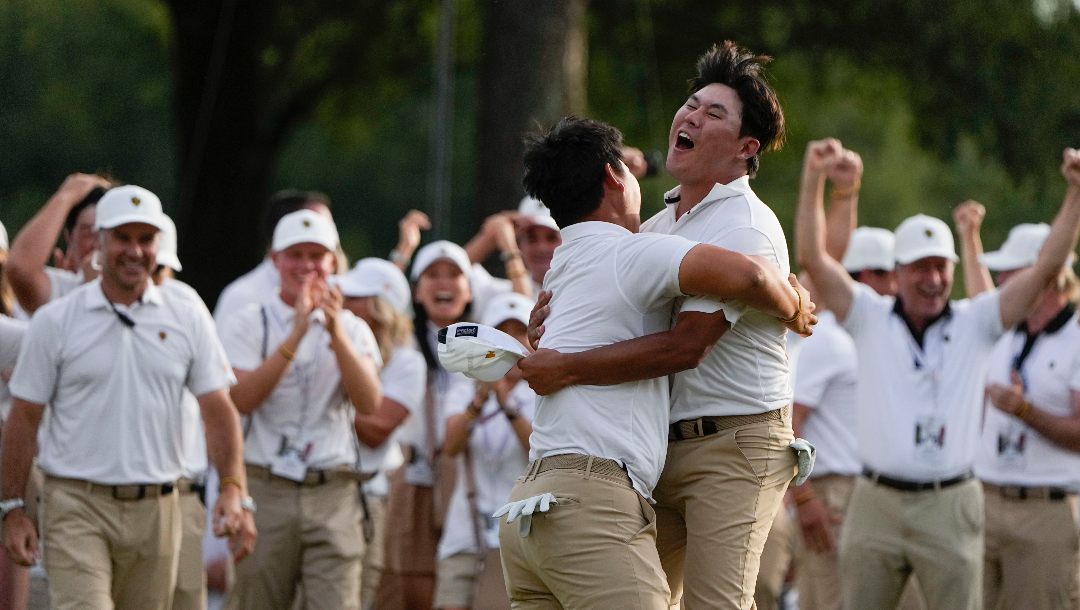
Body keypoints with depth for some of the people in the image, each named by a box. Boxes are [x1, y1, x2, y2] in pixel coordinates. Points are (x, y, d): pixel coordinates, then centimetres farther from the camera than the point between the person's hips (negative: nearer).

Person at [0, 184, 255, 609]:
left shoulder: (188, 318, 6)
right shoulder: (55, 322, 0)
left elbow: (218, 410, 3)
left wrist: (234, 490, -11)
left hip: (156, 508, 3)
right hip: (77, 506, -3)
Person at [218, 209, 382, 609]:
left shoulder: (352, 329, 12)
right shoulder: (247, 324, 5)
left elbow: (370, 403, -4)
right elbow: (242, 399, -12)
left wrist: (335, 332, -15)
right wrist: (297, 333, -15)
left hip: (334, 497, 1)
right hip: (264, 492, -1)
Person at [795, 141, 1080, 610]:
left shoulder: (974, 323, 4)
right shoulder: (870, 319, 4)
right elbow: (811, 257, -5)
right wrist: (813, 180, -14)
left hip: (950, 507, -1)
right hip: (876, 502, 1)